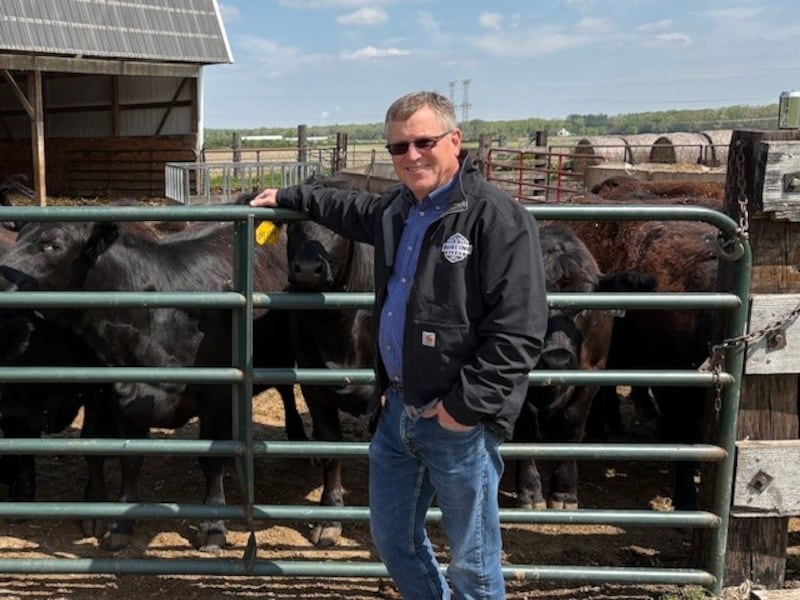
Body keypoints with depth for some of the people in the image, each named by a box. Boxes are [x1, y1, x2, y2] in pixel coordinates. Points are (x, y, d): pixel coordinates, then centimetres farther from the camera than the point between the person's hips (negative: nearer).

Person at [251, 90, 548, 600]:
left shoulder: (499, 217, -17)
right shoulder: (398, 208, 8)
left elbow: (518, 332, -22)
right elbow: (353, 209, 34)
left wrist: (465, 406, -22)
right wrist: (290, 197, 39)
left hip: (460, 419, -8)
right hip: (397, 407, 8)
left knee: (473, 559, 8)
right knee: (392, 537, 22)